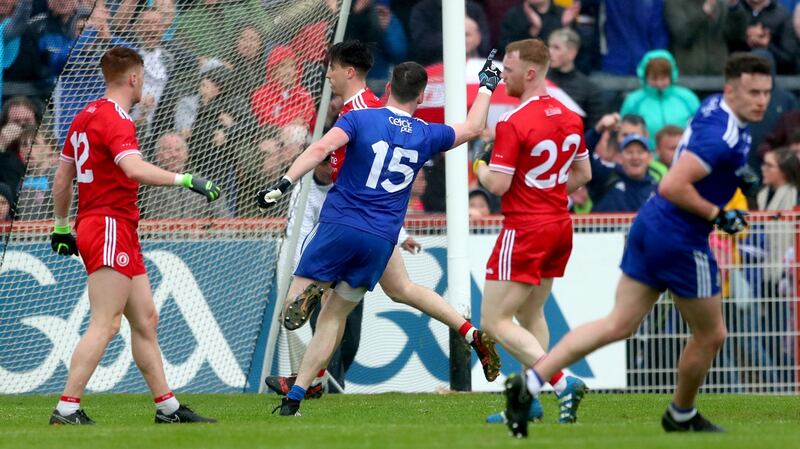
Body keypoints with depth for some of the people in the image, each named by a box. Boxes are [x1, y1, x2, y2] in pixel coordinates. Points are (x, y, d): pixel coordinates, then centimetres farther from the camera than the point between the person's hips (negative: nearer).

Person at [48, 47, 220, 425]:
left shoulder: (85, 116, 15)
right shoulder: (115, 120, -13)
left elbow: (62, 178, 22)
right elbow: (135, 169, -31)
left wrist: (62, 226, 29)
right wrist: (184, 180, -30)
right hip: (111, 227, -10)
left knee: (145, 320, 12)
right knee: (105, 325, -13)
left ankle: (168, 407, 14)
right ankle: (66, 409, -16)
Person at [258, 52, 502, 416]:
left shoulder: (360, 119, 0)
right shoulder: (426, 135, 9)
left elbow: (321, 148, -17)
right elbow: (473, 128, 27)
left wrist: (285, 182, -22)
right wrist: (486, 87, 41)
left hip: (339, 226, -3)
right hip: (381, 242, 3)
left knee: (293, 303, -1)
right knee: (334, 317, 11)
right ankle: (294, 397, 5)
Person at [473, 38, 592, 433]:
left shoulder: (513, 124, -18)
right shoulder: (570, 118, 6)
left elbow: (497, 185, -18)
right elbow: (583, 173, 16)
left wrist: (479, 167, 2)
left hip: (525, 231, -8)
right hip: (560, 225, 8)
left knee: (495, 322, -5)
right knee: (531, 316, 19)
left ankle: (563, 383, -18)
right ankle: (530, 402, 18)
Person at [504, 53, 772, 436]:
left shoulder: (713, 105, 7)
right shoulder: (724, 136, -22)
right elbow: (672, 187, -28)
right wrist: (718, 215, -19)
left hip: (650, 227, 9)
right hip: (680, 241, -9)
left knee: (619, 325, 8)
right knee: (711, 335, 12)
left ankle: (530, 382, -2)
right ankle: (681, 416, 32)